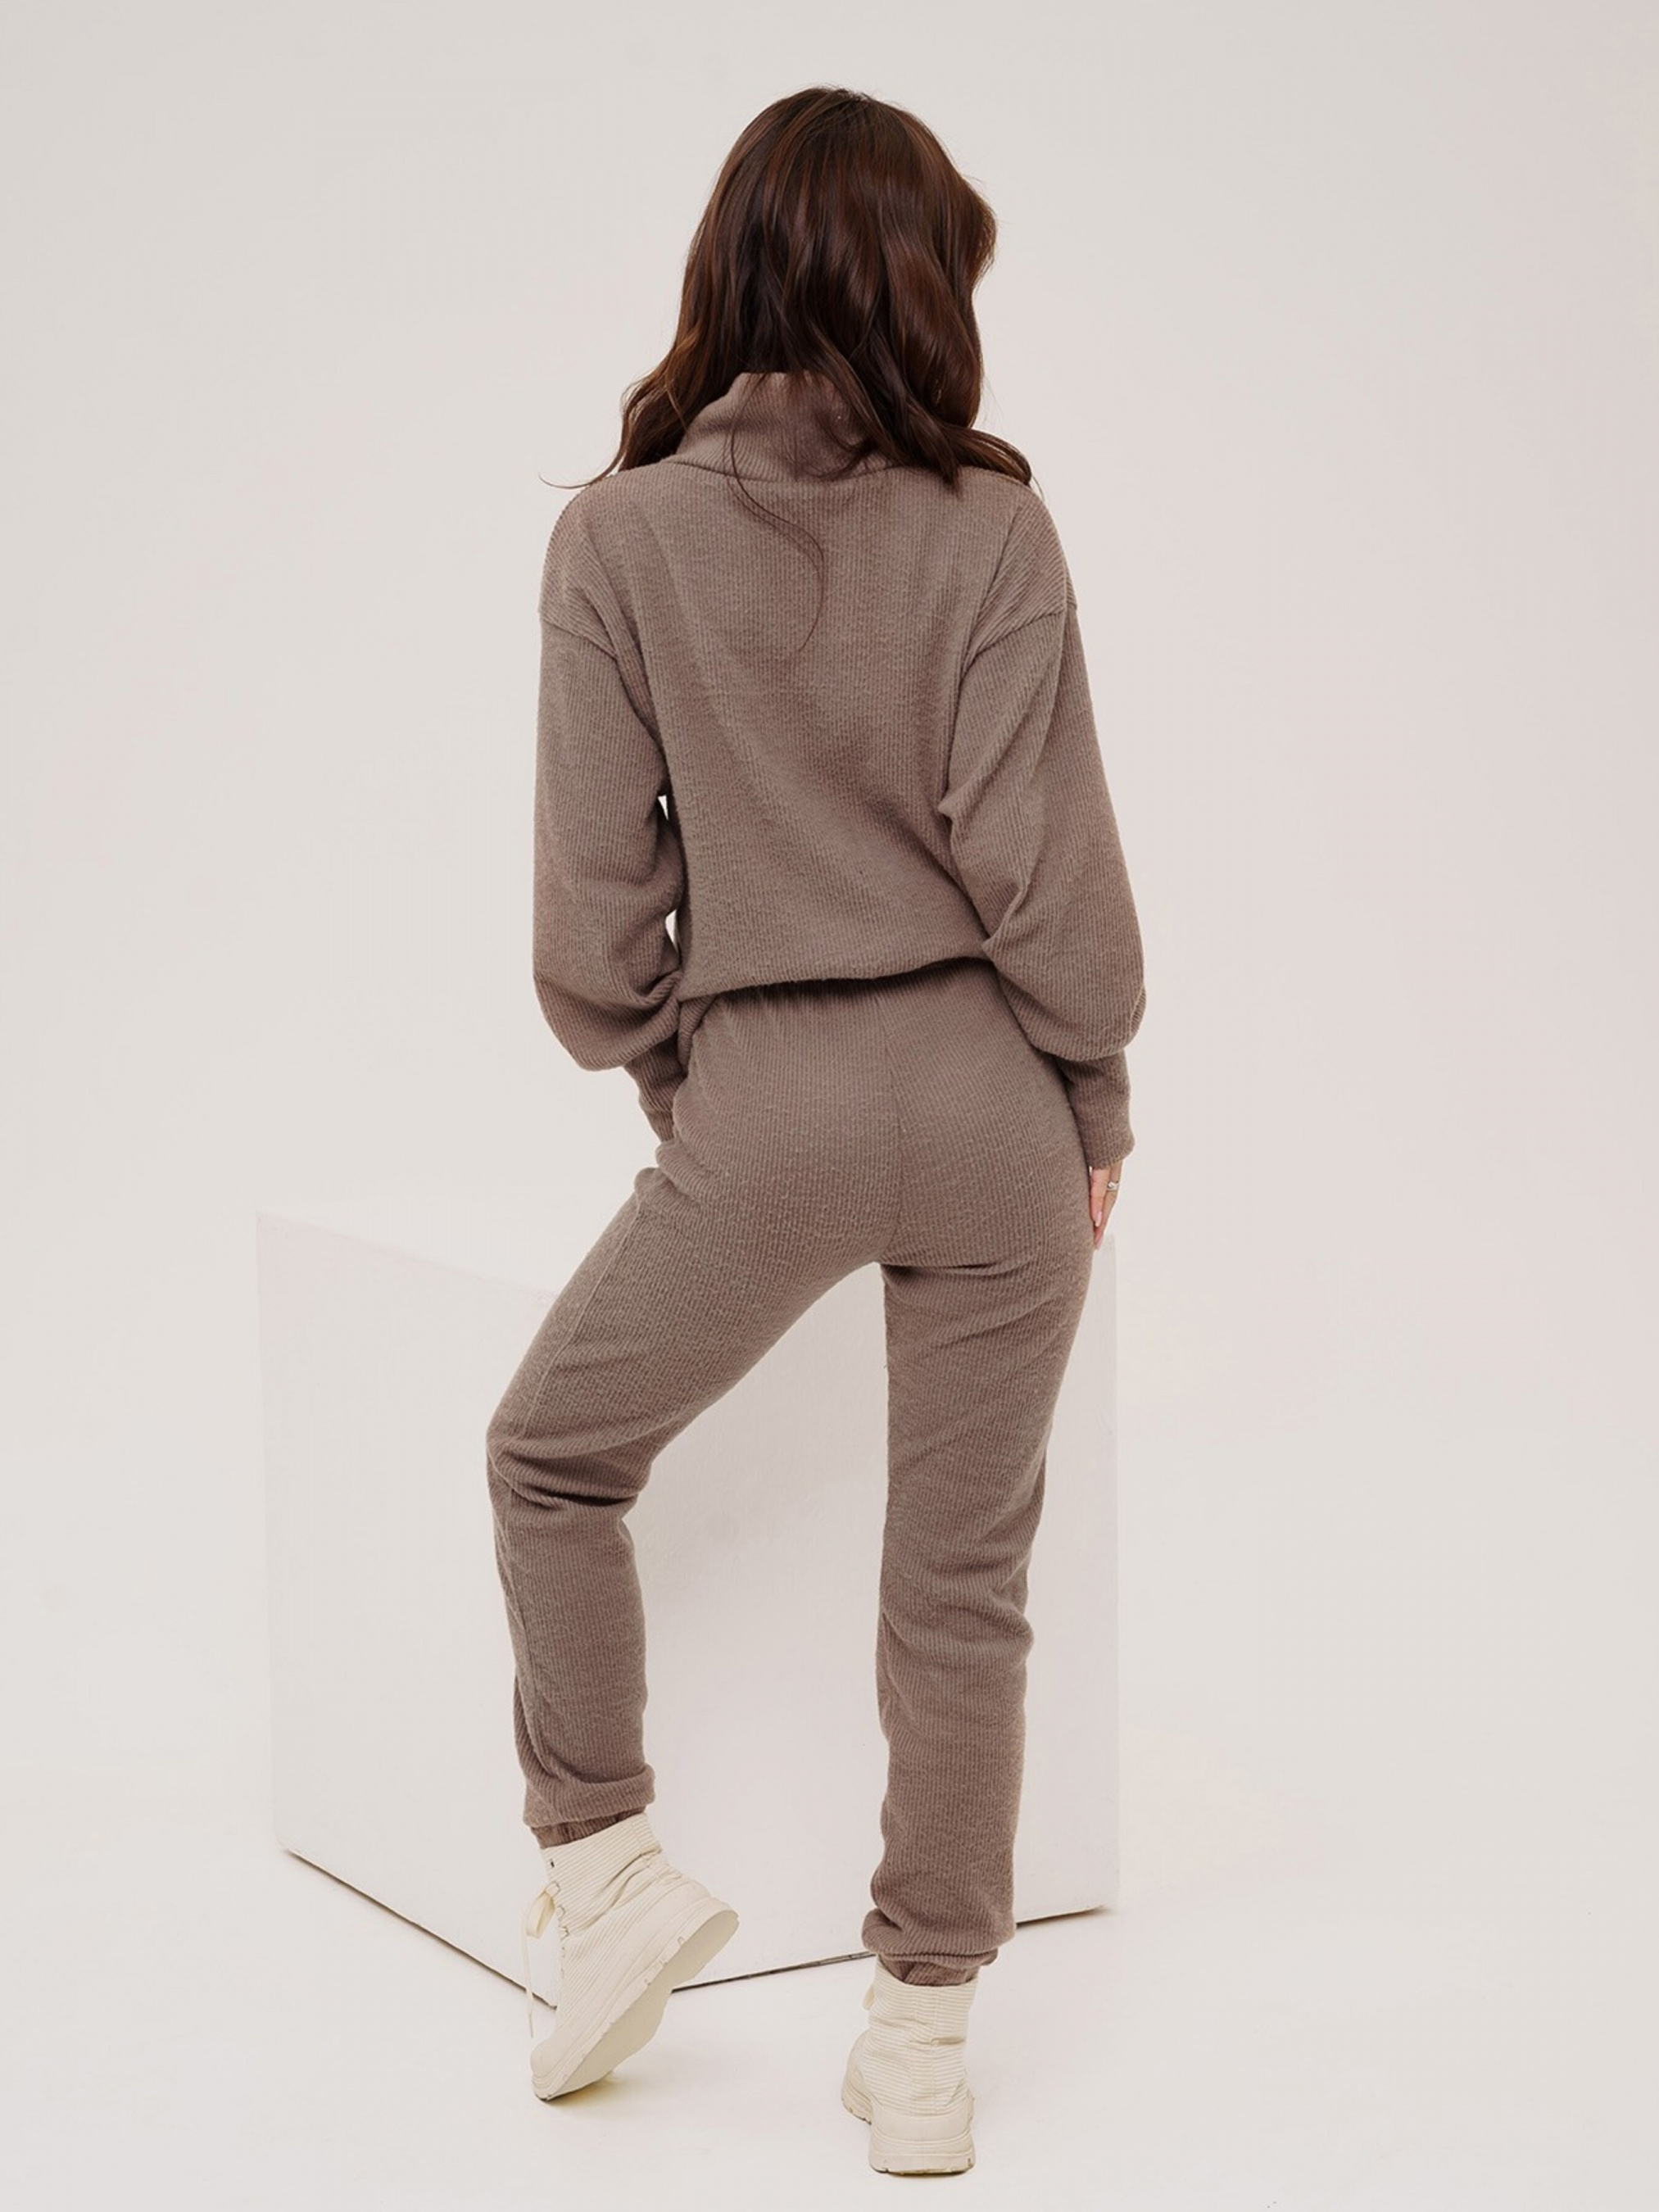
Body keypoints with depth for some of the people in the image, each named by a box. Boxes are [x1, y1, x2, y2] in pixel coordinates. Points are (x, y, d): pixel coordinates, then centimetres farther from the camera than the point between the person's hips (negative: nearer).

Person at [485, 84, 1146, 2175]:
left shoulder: (621, 534, -4)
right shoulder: (991, 527, -5)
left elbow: (596, 886, -2)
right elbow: (1043, 860, -7)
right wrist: (1096, 1098, 6)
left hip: (762, 1109, -1)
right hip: (987, 1101, 1)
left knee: (553, 1458, 23)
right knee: (962, 1575, 11)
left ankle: (606, 1865, 17)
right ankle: (923, 2039, 19)